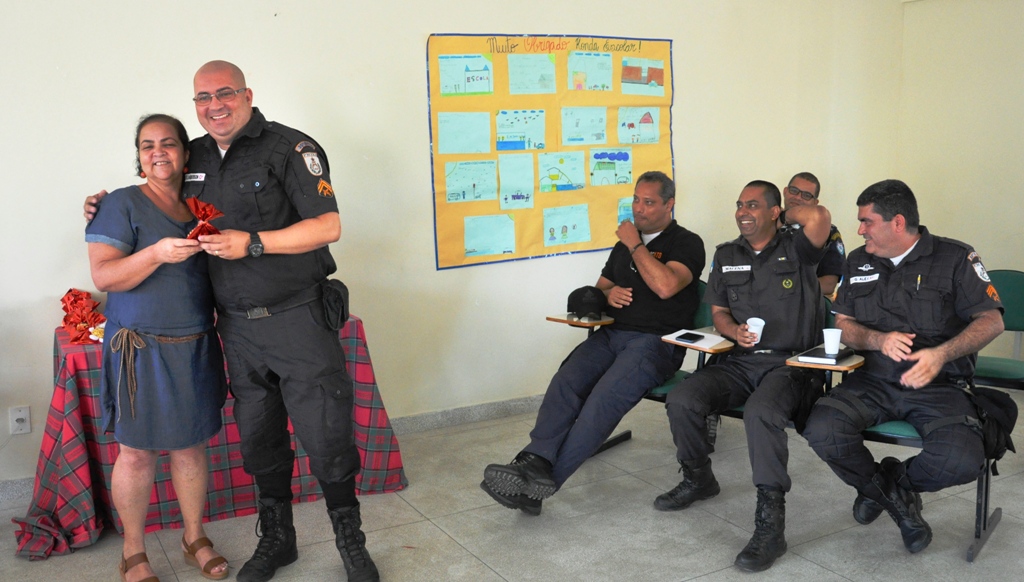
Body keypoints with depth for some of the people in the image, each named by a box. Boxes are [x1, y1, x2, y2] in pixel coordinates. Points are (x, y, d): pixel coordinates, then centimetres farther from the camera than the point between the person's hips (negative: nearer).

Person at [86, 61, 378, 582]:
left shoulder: (289, 148, -9)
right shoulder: (194, 157, 10)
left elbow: (328, 227, -15)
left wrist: (253, 242, -20)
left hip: (298, 320, -5)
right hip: (238, 328, 6)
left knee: (326, 437, 0)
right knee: (259, 439, 15)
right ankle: (276, 539, 33)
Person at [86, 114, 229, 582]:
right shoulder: (122, 204, -5)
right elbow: (103, 276, -14)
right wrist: (157, 253, -27)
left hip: (195, 347, 5)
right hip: (142, 347, -4)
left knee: (191, 447, 11)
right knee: (137, 453, 3)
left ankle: (195, 539, 27)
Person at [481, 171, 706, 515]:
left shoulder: (686, 243, 4)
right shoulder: (625, 244, 25)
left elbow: (666, 286, -16)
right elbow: (601, 286, 32)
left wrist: (635, 245, -5)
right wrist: (609, 293, 7)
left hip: (655, 342, -6)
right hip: (611, 334, 6)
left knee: (604, 397, -31)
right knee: (565, 382, -25)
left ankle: (542, 479, -34)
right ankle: (535, 463, -38)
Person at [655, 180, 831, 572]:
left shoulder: (796, 249, 1)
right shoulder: (726, 256, 16)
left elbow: (819, 215, -21)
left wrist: (786, 214, 0)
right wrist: (735, 331, -7)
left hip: (791, 363, -5)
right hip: (741, 361, 5)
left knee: (760, 413, -37)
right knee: (681, 401, -18)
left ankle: (770, 523, -27)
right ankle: (698, 479, 10)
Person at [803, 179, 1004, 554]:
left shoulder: (954, 258, 1)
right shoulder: (859, 262, 13)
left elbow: (991, 320, -4)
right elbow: (843, 325, 12)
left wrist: (941, 353, -22)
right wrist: (880, 339, -11)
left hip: (939, 386, -2)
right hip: (873, 382, 3)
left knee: (962, 461, -31)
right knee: (821, 430, -27)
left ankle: (898, 480, 8)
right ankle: (889, 495, 4)